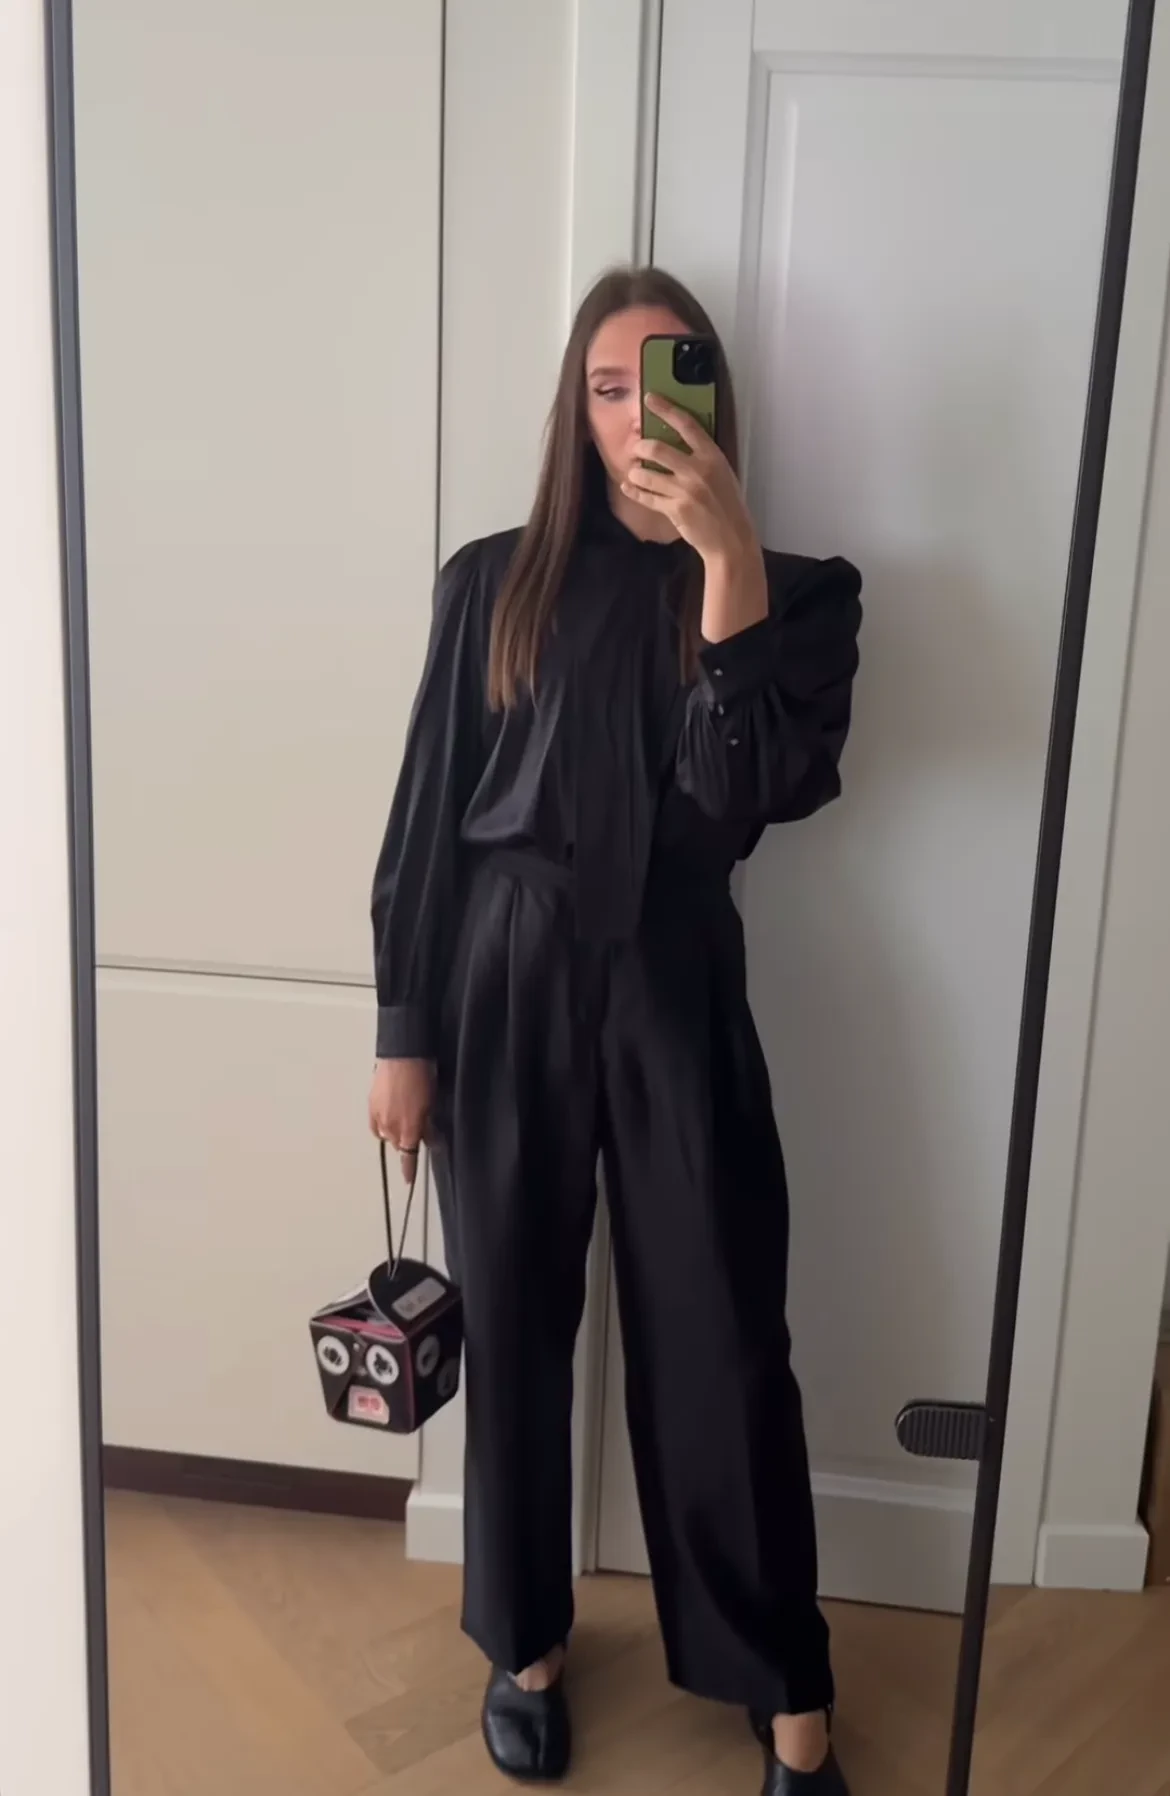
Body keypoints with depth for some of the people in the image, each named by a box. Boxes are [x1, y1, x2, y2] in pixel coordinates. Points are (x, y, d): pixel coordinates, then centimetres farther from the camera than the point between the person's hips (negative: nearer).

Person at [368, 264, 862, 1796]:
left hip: (675, 991, 0)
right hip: (506, 984, 1)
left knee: (721, 1339, 4)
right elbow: (427, 813, 4)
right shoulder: (495, 583, 4)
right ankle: (526, 1640, 34)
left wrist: (728, 552, -20)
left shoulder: (792, 592, 3)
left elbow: (754, 788, -13)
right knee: (515, 1323, 12)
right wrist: (404, 1034, 1)